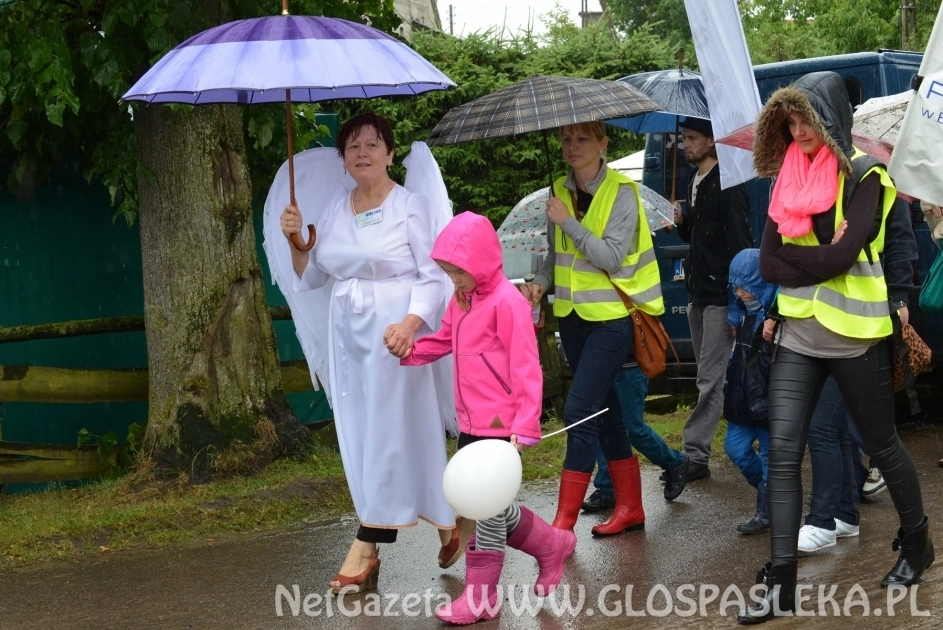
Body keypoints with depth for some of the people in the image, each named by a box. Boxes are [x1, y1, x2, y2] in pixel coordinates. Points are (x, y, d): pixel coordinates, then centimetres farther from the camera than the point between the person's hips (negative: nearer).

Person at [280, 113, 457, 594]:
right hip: (348, 333, 6)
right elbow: (311, 277, 18)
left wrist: (410, 323, -24)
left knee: (388, 432, -4)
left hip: (393, 332, -6)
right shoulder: (335, 210, 11)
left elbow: (433, 277, -9)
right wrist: (295, 242, 0)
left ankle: (367, 544, 3)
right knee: (359, 435, 6)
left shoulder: (409, 206, -5)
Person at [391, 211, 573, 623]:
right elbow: (445, 341, 23)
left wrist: (525, 424, -21)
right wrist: (411, 351, 2)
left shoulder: (507, 302, -16)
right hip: (470, 423, 9)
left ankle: (481, 596, 6)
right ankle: (552, 546, 33)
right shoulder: (460, 301, 11)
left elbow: (525, 367, -18)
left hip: (500, 426, -9)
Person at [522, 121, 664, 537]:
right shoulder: (560, 191, 8)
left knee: (579, 411, -13)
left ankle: (564, 523, -11)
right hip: (573, 315, 7)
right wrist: (539, 283, -2)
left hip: (611, 318, -7)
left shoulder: (621, 193, -10)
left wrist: (567, 221, -20)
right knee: (604, 411, 13)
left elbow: (611, 257, -19)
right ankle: (630, 508, 24)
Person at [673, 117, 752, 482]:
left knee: (710, 378, -9)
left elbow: (739, 239, -18)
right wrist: (681, 222, 2)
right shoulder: (696, 181, 16)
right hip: (699, 291, 10)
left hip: (720, 292, -10)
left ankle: (695, 454, -11)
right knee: (711, 374, 14)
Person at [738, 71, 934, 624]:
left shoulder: (863, 175, -9)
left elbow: (843, 256, -21)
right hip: (798, 335, 5)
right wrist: (822, 257, -13)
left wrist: (793, 258, -8)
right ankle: (781, 582, -4)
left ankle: (917, 543, 33)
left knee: (881, 444, 10)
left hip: (853, 335, -5)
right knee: (783, 451, -4)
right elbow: (769, 263, 1)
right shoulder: (790, 177, 9)